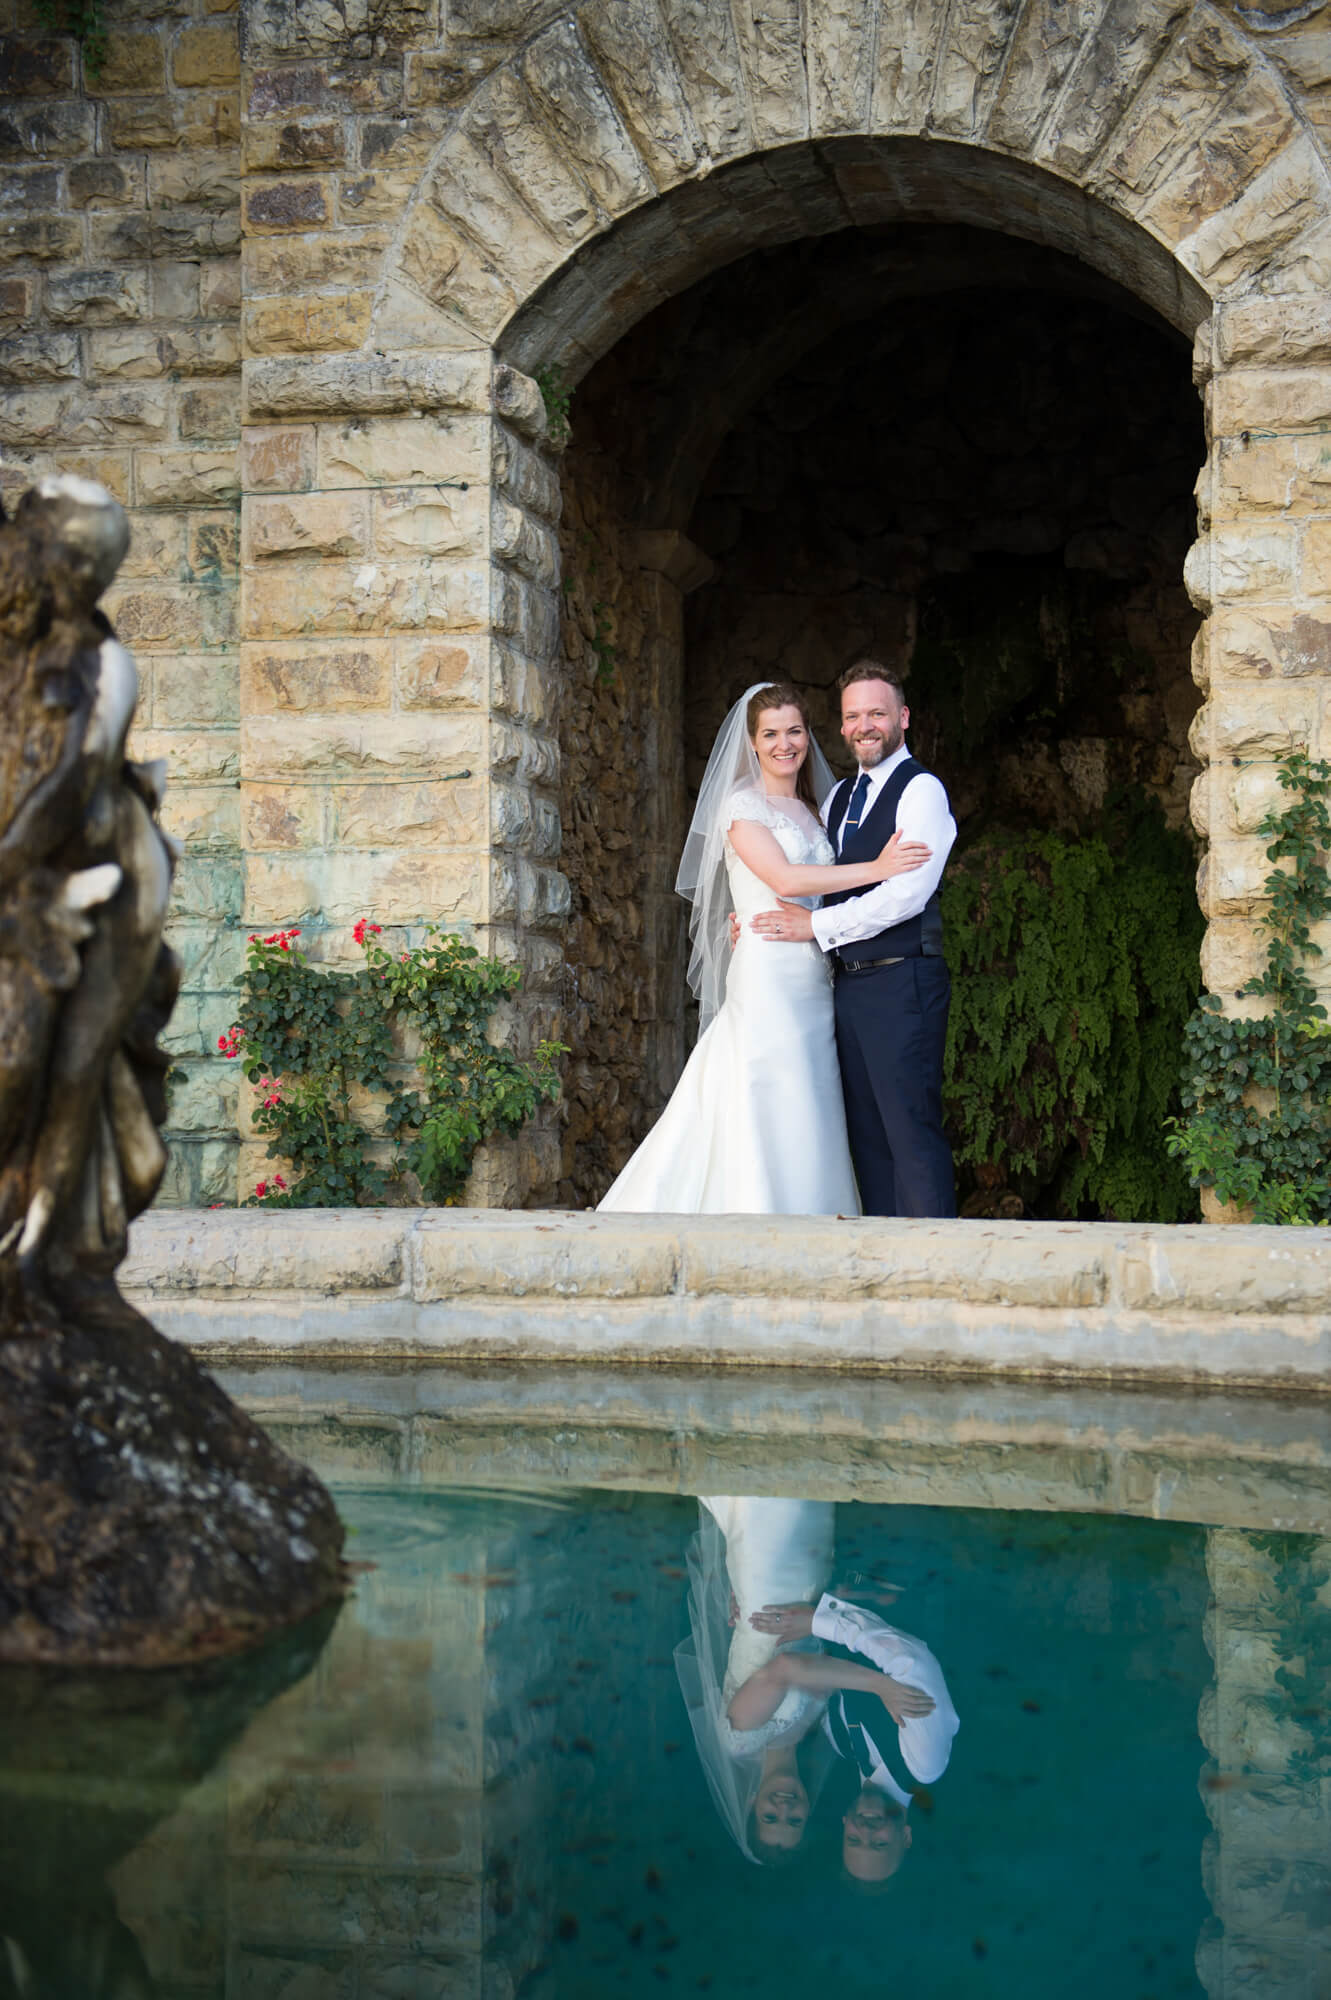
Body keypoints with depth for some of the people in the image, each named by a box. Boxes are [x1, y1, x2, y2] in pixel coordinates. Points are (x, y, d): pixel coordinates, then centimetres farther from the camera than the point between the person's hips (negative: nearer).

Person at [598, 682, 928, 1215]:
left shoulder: (813, 811, 20)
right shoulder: (743, 805, -1)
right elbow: (785, 879, -14)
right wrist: (876, 870, -13)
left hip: (814, 981, 7)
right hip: (766, 976, -7)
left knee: (809, 1122, 3)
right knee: (768, 1118, -10)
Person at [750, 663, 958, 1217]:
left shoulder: (920, 789, -6)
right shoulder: (840, 796, 20)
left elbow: (907, 894, -17)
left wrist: (818, 926, -13)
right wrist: (759, 922, 6)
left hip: (900, 983, -8)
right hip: (849, 983, 8)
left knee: (912, 1131, -11)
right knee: (867, 1136, 9)